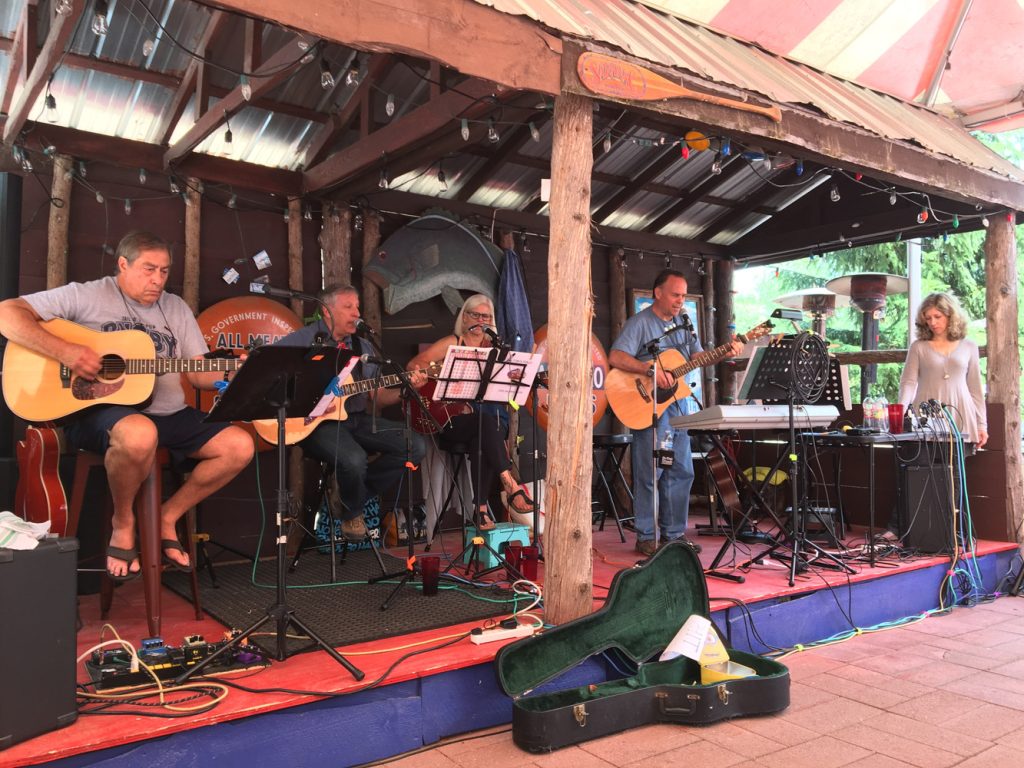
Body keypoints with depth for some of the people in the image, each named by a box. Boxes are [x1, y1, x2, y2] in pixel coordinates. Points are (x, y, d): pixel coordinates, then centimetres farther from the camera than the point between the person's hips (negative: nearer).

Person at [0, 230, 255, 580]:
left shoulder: (176, 308, 15)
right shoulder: (87, 296, 0)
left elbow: (200, 374, 10)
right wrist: (64, 350, -20)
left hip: (168, 415, 6)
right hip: (98, 410, -5)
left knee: (240, 445, -12)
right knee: (140, 435, -41)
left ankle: (167, 517, 5)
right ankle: (122, 522, -10)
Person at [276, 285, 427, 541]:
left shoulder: (362, 348, 17)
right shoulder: (304, 339, -1)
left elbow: (377, 398, 15)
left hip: (358, 419, 6)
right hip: (317, 422, -6)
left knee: (415, 446, -10)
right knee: (354, 459, -35)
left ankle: (354, 495, 5)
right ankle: (352, 514, 0)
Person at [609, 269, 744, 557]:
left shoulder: (683, 324, 14)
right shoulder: (640, 323, -9)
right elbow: (615, 357, -20)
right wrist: (651, 369, -28)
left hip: (676, 404, 8)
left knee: (681, 471, 10)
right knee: (650, 473, -4)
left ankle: (674, 533, 20)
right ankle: (646, 537, 7)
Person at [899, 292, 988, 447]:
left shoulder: (969, 347, 11)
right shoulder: (918, 347, 6)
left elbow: (975, 388, 13)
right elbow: (908, 382, -3)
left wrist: (981, 424, 9)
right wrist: (901, 409, -21)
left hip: (959, 417, 1)